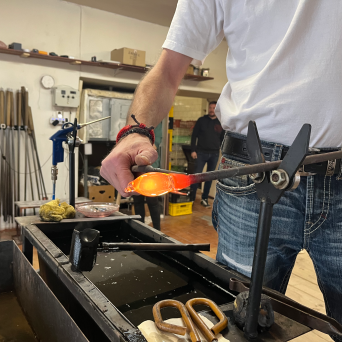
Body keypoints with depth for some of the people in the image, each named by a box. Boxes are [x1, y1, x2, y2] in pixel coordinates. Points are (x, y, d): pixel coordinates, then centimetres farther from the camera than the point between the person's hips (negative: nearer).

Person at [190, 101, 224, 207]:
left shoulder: (221, 123, 7)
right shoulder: (202, 120, 3)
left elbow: (222, 139, 12)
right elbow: (194, 135, 2)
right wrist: (193, 150, -6)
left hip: (214, 154, 2)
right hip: (201, 152, -2)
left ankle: (204, 199, 18)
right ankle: (191, 198, 4)